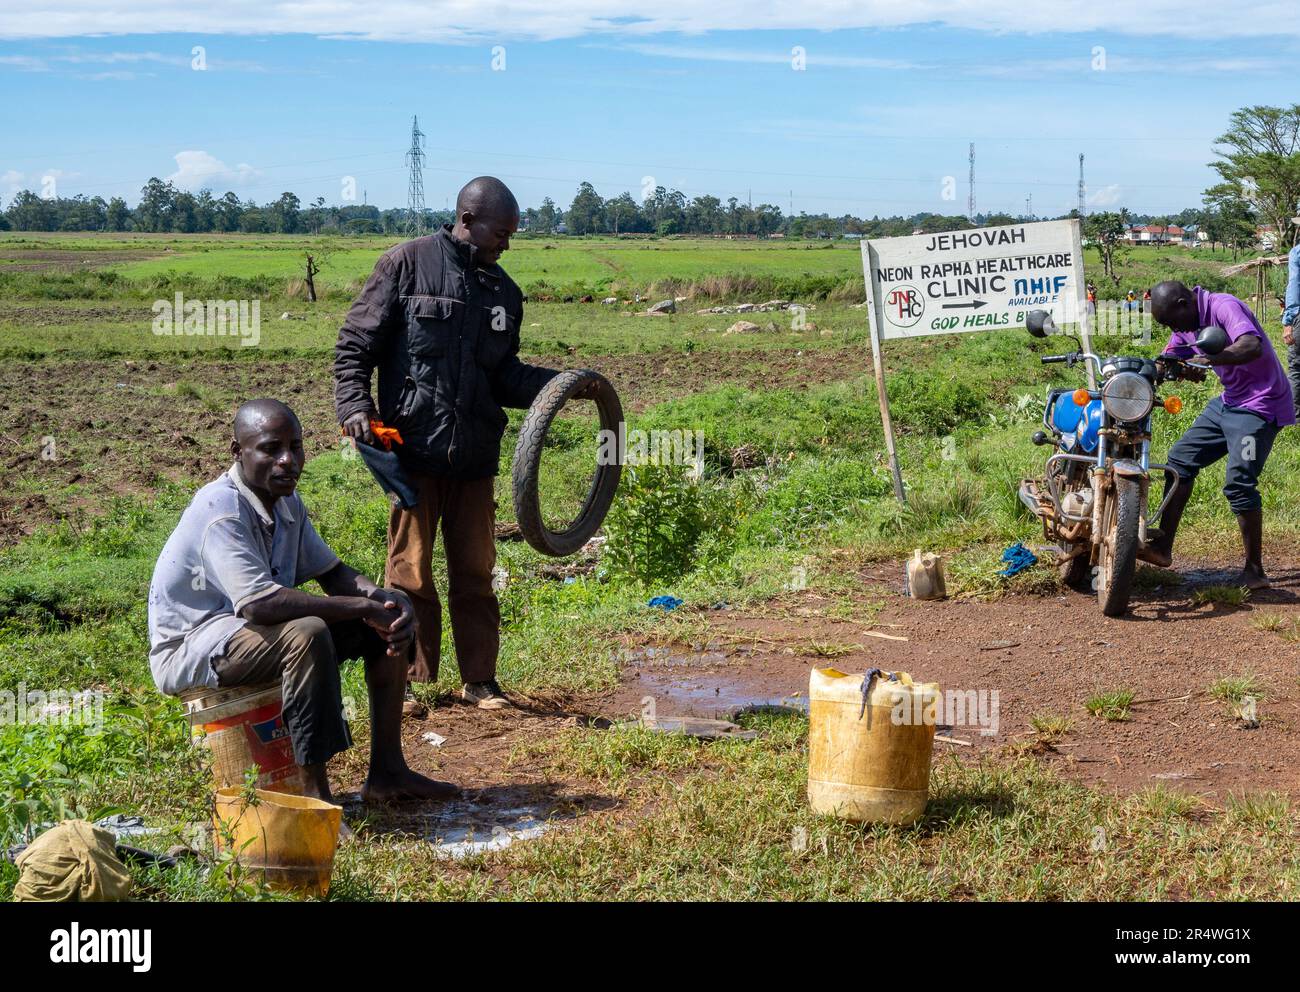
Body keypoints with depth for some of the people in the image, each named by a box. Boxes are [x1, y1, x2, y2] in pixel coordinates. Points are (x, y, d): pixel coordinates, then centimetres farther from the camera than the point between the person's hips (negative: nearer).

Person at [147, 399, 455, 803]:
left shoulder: (287, 503, 3)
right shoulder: (222, 509, -25)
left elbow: (331, 572, 9)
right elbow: (257, 602, -37)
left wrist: (384, 600, -14)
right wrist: (364, 607, -31)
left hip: (258, 632, 9)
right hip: (188, 648, -9)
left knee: (388, 621, 1)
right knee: (307, 633, -36)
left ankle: (386, 772, 3)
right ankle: (314, 793, -28)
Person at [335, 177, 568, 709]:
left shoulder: (503, 290, 13)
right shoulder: (407, 264, -3)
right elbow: (355, 344, -3)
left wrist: (554, 383, -1)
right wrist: (354, 405, -16)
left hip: (474, 455, 5)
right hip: (413, 449, -5)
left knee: (475, 573, 10)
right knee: (410, 573, 3)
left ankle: (480, 680, 19)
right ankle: (413, 680, 14)